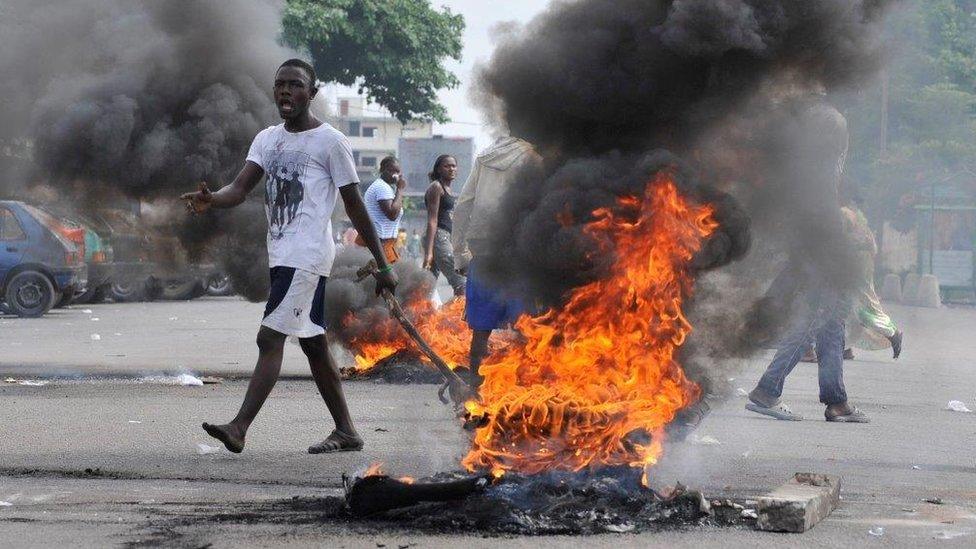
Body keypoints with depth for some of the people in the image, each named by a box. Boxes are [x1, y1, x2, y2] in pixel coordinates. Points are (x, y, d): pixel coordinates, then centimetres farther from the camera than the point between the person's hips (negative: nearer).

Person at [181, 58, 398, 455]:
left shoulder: (331, 142, -6)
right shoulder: (267, 139, 13)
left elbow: (355, 207, -4)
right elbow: (240, 188, 0)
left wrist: (383, 266, -2)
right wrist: (210, 200, -24)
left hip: (307, 255, -8)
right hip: (281, 255, 8)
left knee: (270, 336, -15)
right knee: (313, 344, 12)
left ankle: (239, 428, -20)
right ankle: (346, 432, 20)